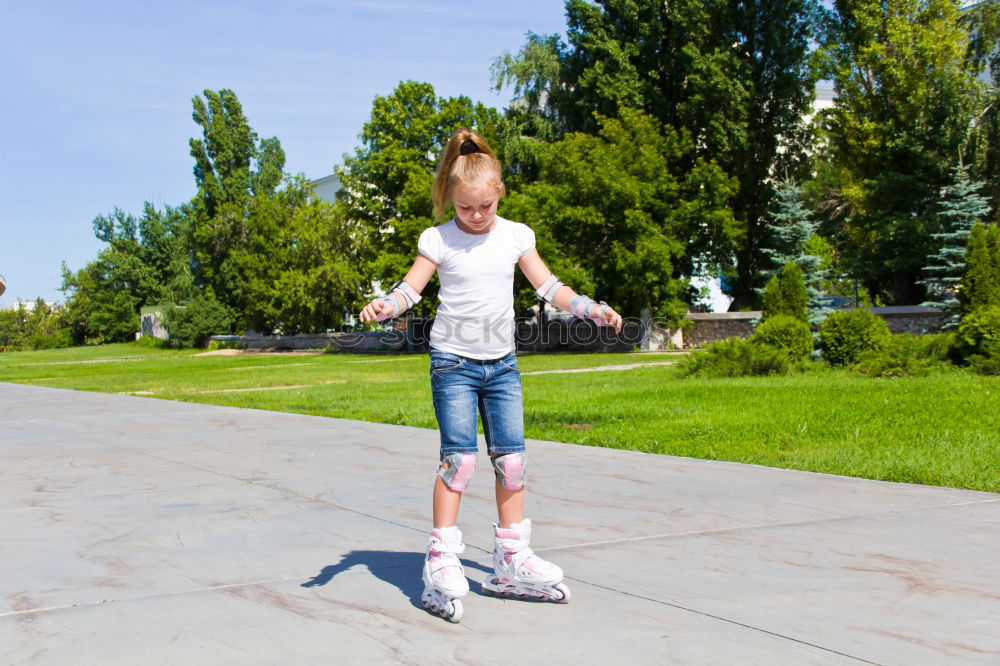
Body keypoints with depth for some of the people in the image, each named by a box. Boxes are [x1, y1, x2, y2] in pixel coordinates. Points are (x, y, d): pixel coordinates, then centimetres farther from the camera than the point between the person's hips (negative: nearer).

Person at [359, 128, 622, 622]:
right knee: (459, 457, -12)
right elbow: (411, 287, -8)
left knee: (511, 458, 4)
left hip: (501, 362, 4)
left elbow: (547, 285, 9)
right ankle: (441, 562, -4)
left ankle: (510, 562, 16)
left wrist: (590, 308, -2)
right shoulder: (438, 240, -3)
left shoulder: (515, 236, 6)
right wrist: (385, 305, -28)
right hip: (454, 362, -4)